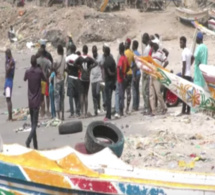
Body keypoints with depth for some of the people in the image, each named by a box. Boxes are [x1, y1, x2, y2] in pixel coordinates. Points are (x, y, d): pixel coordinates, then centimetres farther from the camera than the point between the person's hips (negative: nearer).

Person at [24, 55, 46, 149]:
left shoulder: (27, 72, -1)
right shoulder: (39, 71, -10)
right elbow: (45, 79, 6)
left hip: (30, 101, 3)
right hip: (37, 101, -3)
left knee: (33, 122, 11)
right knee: (35, 123, -6)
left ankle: (35, 145, 12)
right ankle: (29, 139, -29)